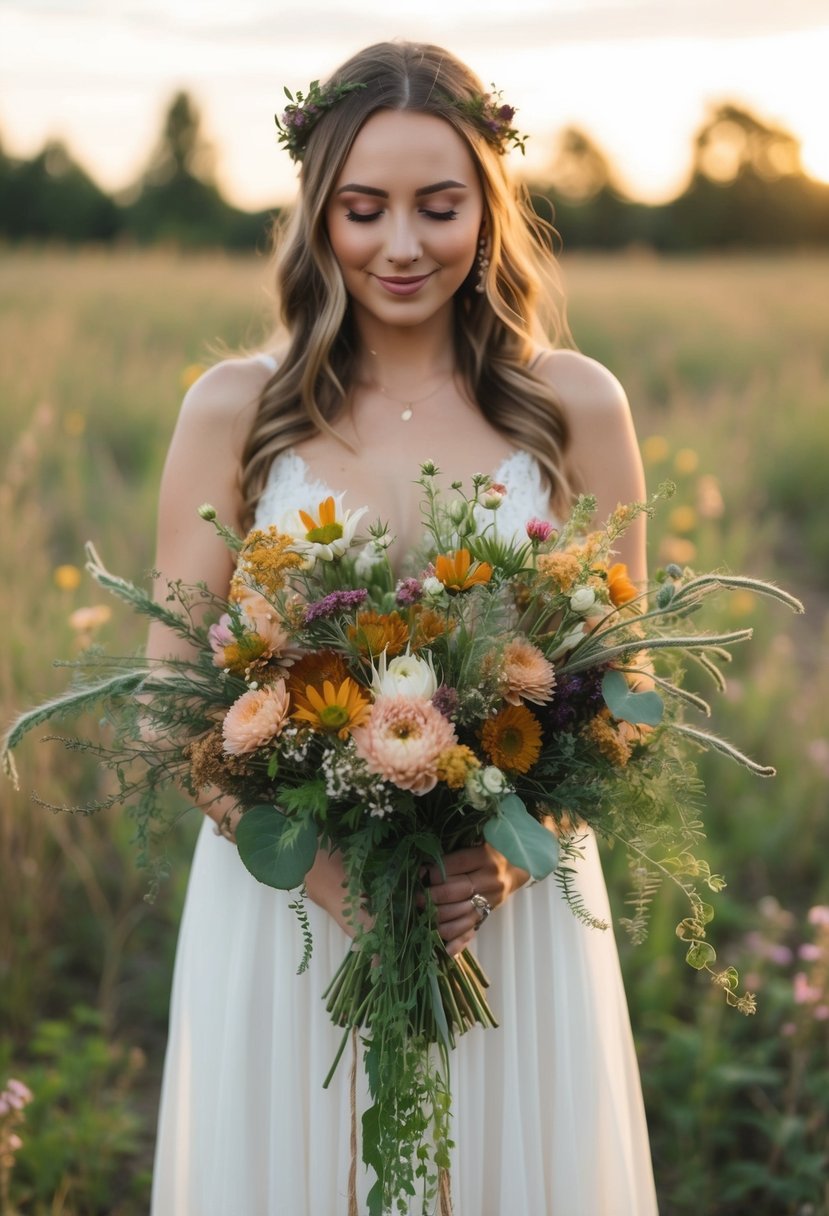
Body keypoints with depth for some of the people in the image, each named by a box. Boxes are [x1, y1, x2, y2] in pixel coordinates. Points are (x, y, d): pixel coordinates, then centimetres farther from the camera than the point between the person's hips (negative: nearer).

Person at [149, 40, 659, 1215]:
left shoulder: (575, 406, 0)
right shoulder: (236, 411, -1)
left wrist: (515, 850, -15)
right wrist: (317, 860, -17)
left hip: (515, 917, 1)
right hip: (285, 904, 0)